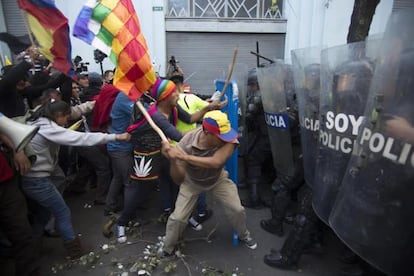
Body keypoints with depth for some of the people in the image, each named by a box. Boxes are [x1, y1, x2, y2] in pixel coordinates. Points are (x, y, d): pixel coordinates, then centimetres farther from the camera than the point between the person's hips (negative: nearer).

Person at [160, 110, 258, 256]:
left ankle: (244, 235, 35)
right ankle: (167, 249, 26)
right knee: (178, 217, -5)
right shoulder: (186, 143, -34)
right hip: (192, 182, -1)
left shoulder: (229, 139, -36)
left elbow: (216, 163, -52)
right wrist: (173, 160, -48)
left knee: (237, 209, 0)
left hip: (218, 179, 1)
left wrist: (183, 156, -53)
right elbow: (178, 180, -29)